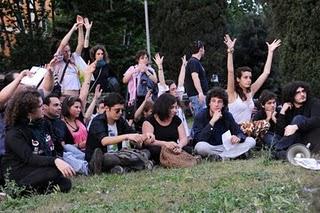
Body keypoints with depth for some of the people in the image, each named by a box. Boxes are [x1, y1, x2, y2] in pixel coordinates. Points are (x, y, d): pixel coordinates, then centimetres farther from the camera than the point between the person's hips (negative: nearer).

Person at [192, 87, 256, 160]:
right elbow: (199, 139, -24)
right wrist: (212, 121, -29)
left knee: (251, 141, -12)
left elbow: (240, 133, 0)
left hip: (225, 147, 5)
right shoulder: (200, 116, -11)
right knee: (201, 146, -39)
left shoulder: (227, 116, 2)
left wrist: (238, 138, -26)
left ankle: (218, 157, -21)